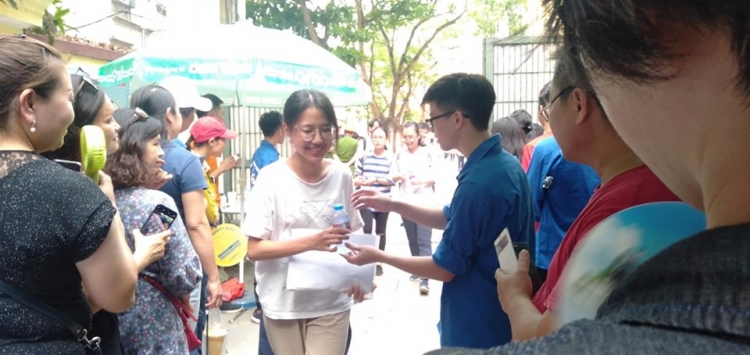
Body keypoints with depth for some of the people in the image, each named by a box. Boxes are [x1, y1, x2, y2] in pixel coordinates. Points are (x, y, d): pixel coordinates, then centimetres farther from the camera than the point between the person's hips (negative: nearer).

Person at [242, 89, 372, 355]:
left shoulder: (342, 176, -3)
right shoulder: (271, 178, -12)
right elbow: (254, 249, -13)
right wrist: (310, 242, -27)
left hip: (332, 303, 2)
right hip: (283, 303, -1)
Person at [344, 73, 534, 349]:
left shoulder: (479, 182, -29)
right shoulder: (505, 163, 1)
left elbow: (445, 268, -21)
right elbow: (451, 219, 11)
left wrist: (378, 257, -9)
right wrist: (392, 205, 5)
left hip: (477, 329, -9)